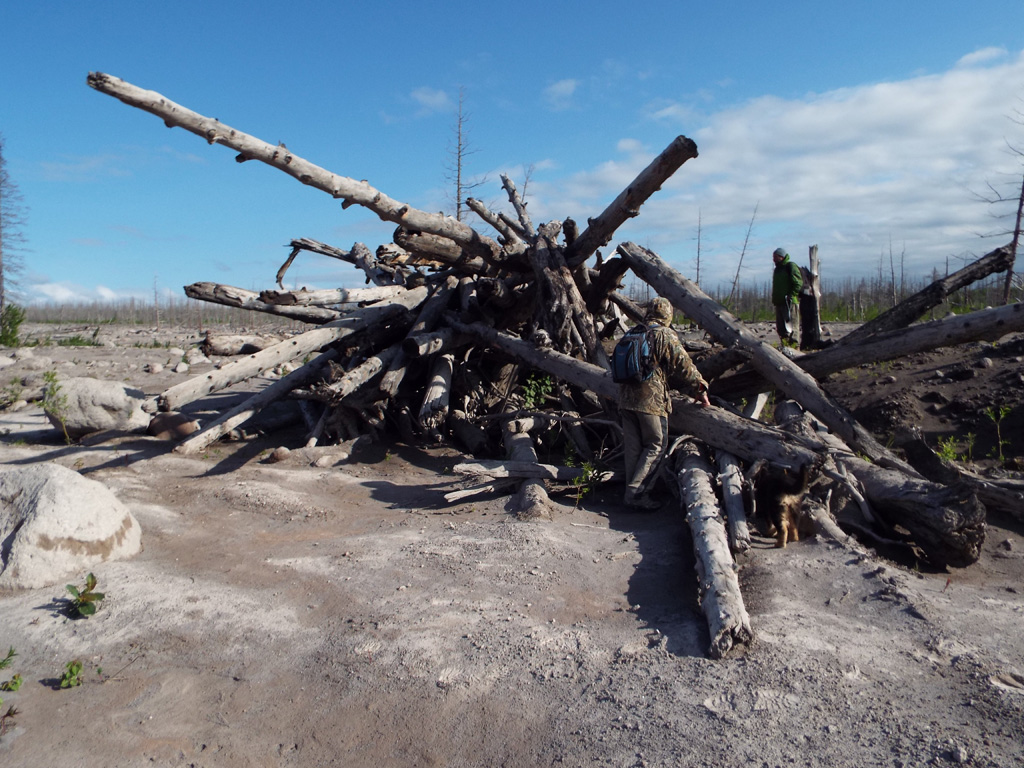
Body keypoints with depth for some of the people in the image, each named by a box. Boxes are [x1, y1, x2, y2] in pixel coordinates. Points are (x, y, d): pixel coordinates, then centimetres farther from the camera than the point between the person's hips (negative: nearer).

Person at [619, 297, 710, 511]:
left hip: (626, 398, 7)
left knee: (633, 447, 11)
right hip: (651, 400, -6)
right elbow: (684, 367, -6)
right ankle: (634, 492, -4)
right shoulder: (665, 336, -5)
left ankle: (632, 492, 15)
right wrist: (700, 391, 4)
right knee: (656, 445, 3)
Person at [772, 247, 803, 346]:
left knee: (790, 327, -11)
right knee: (780, 328, 8)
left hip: (789, 302, -9)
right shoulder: (777, 269, 23)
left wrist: (791, 296, -20)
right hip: (779, 303, 9)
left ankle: (793, 345, -10)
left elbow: (798, 284, -12)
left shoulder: (791, 267, -4)